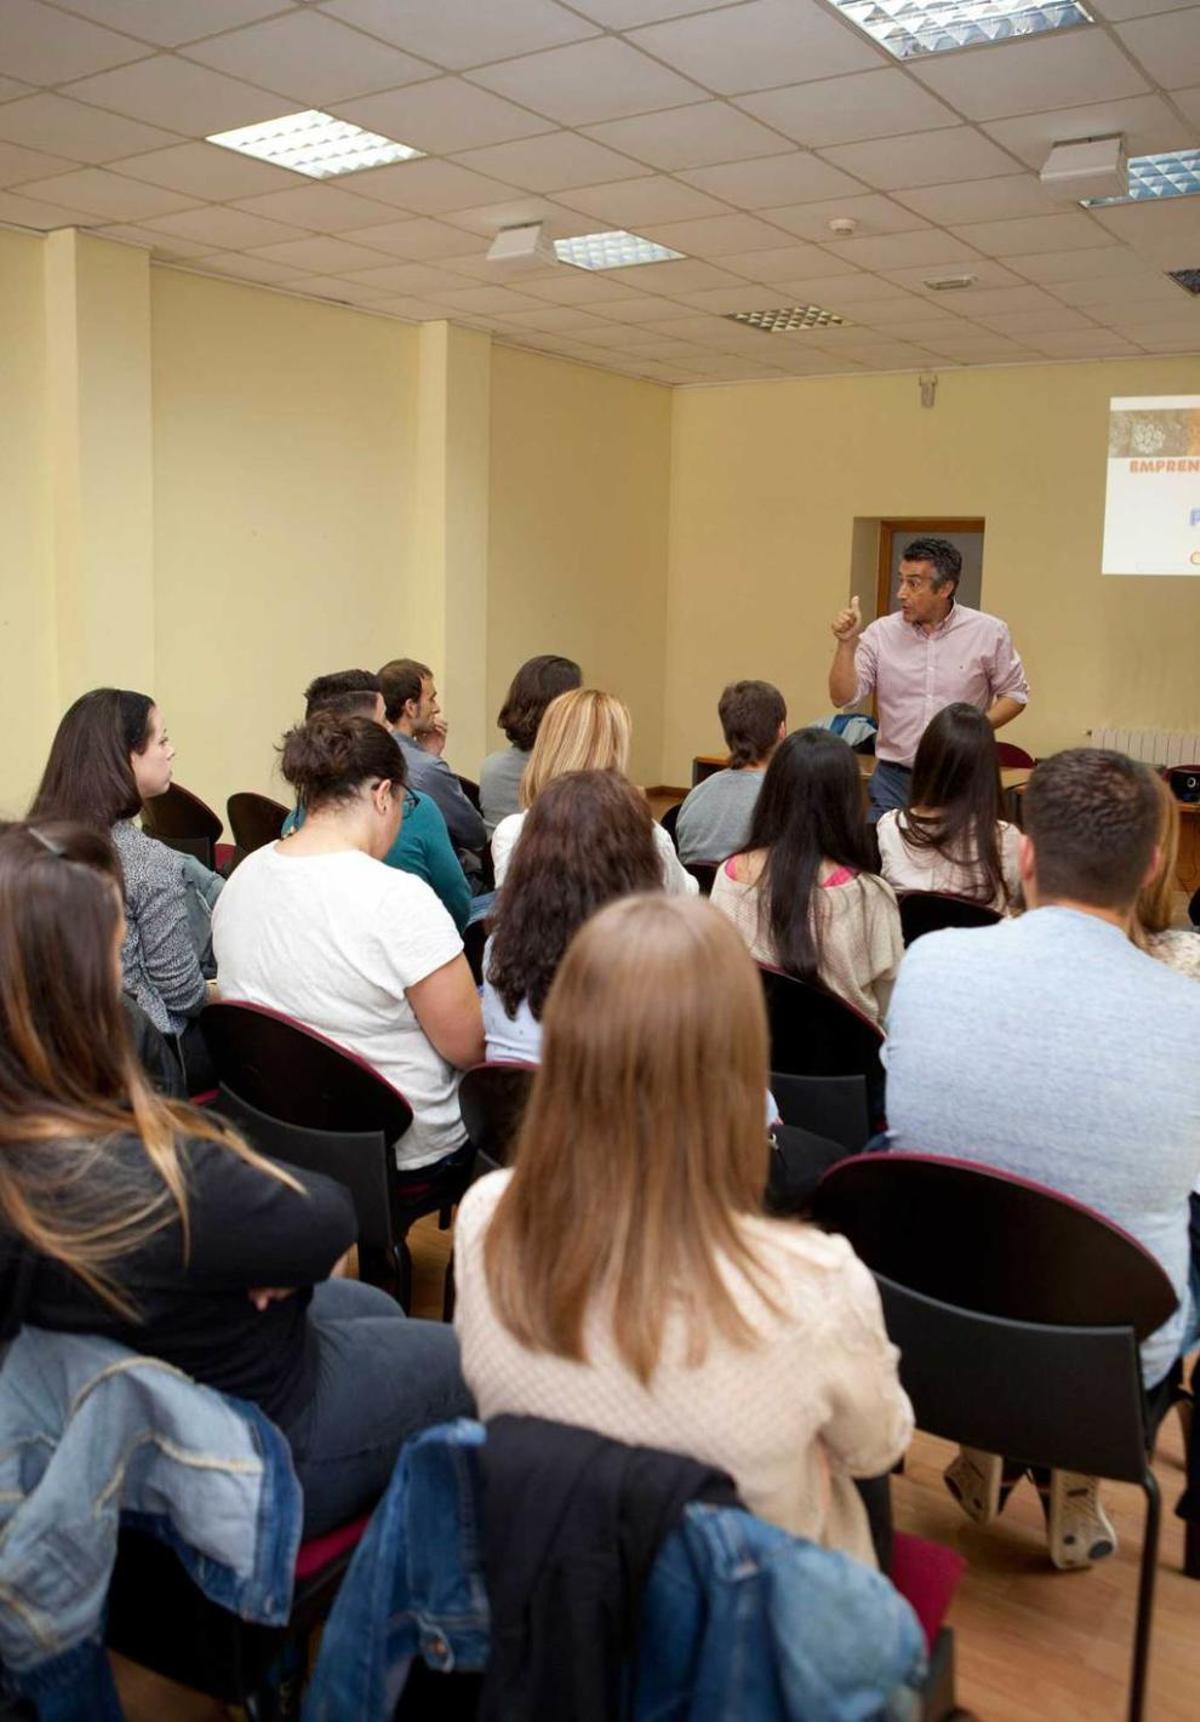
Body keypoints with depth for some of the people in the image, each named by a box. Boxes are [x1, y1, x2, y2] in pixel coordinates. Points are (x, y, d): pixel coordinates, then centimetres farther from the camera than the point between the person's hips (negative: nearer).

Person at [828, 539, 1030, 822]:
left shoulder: (988, 632, -1)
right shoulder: (882, 633, 1)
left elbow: (1014, 694, 7)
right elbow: (843, 698, -3)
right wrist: (847, 643, -15)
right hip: (893, 779, 1)